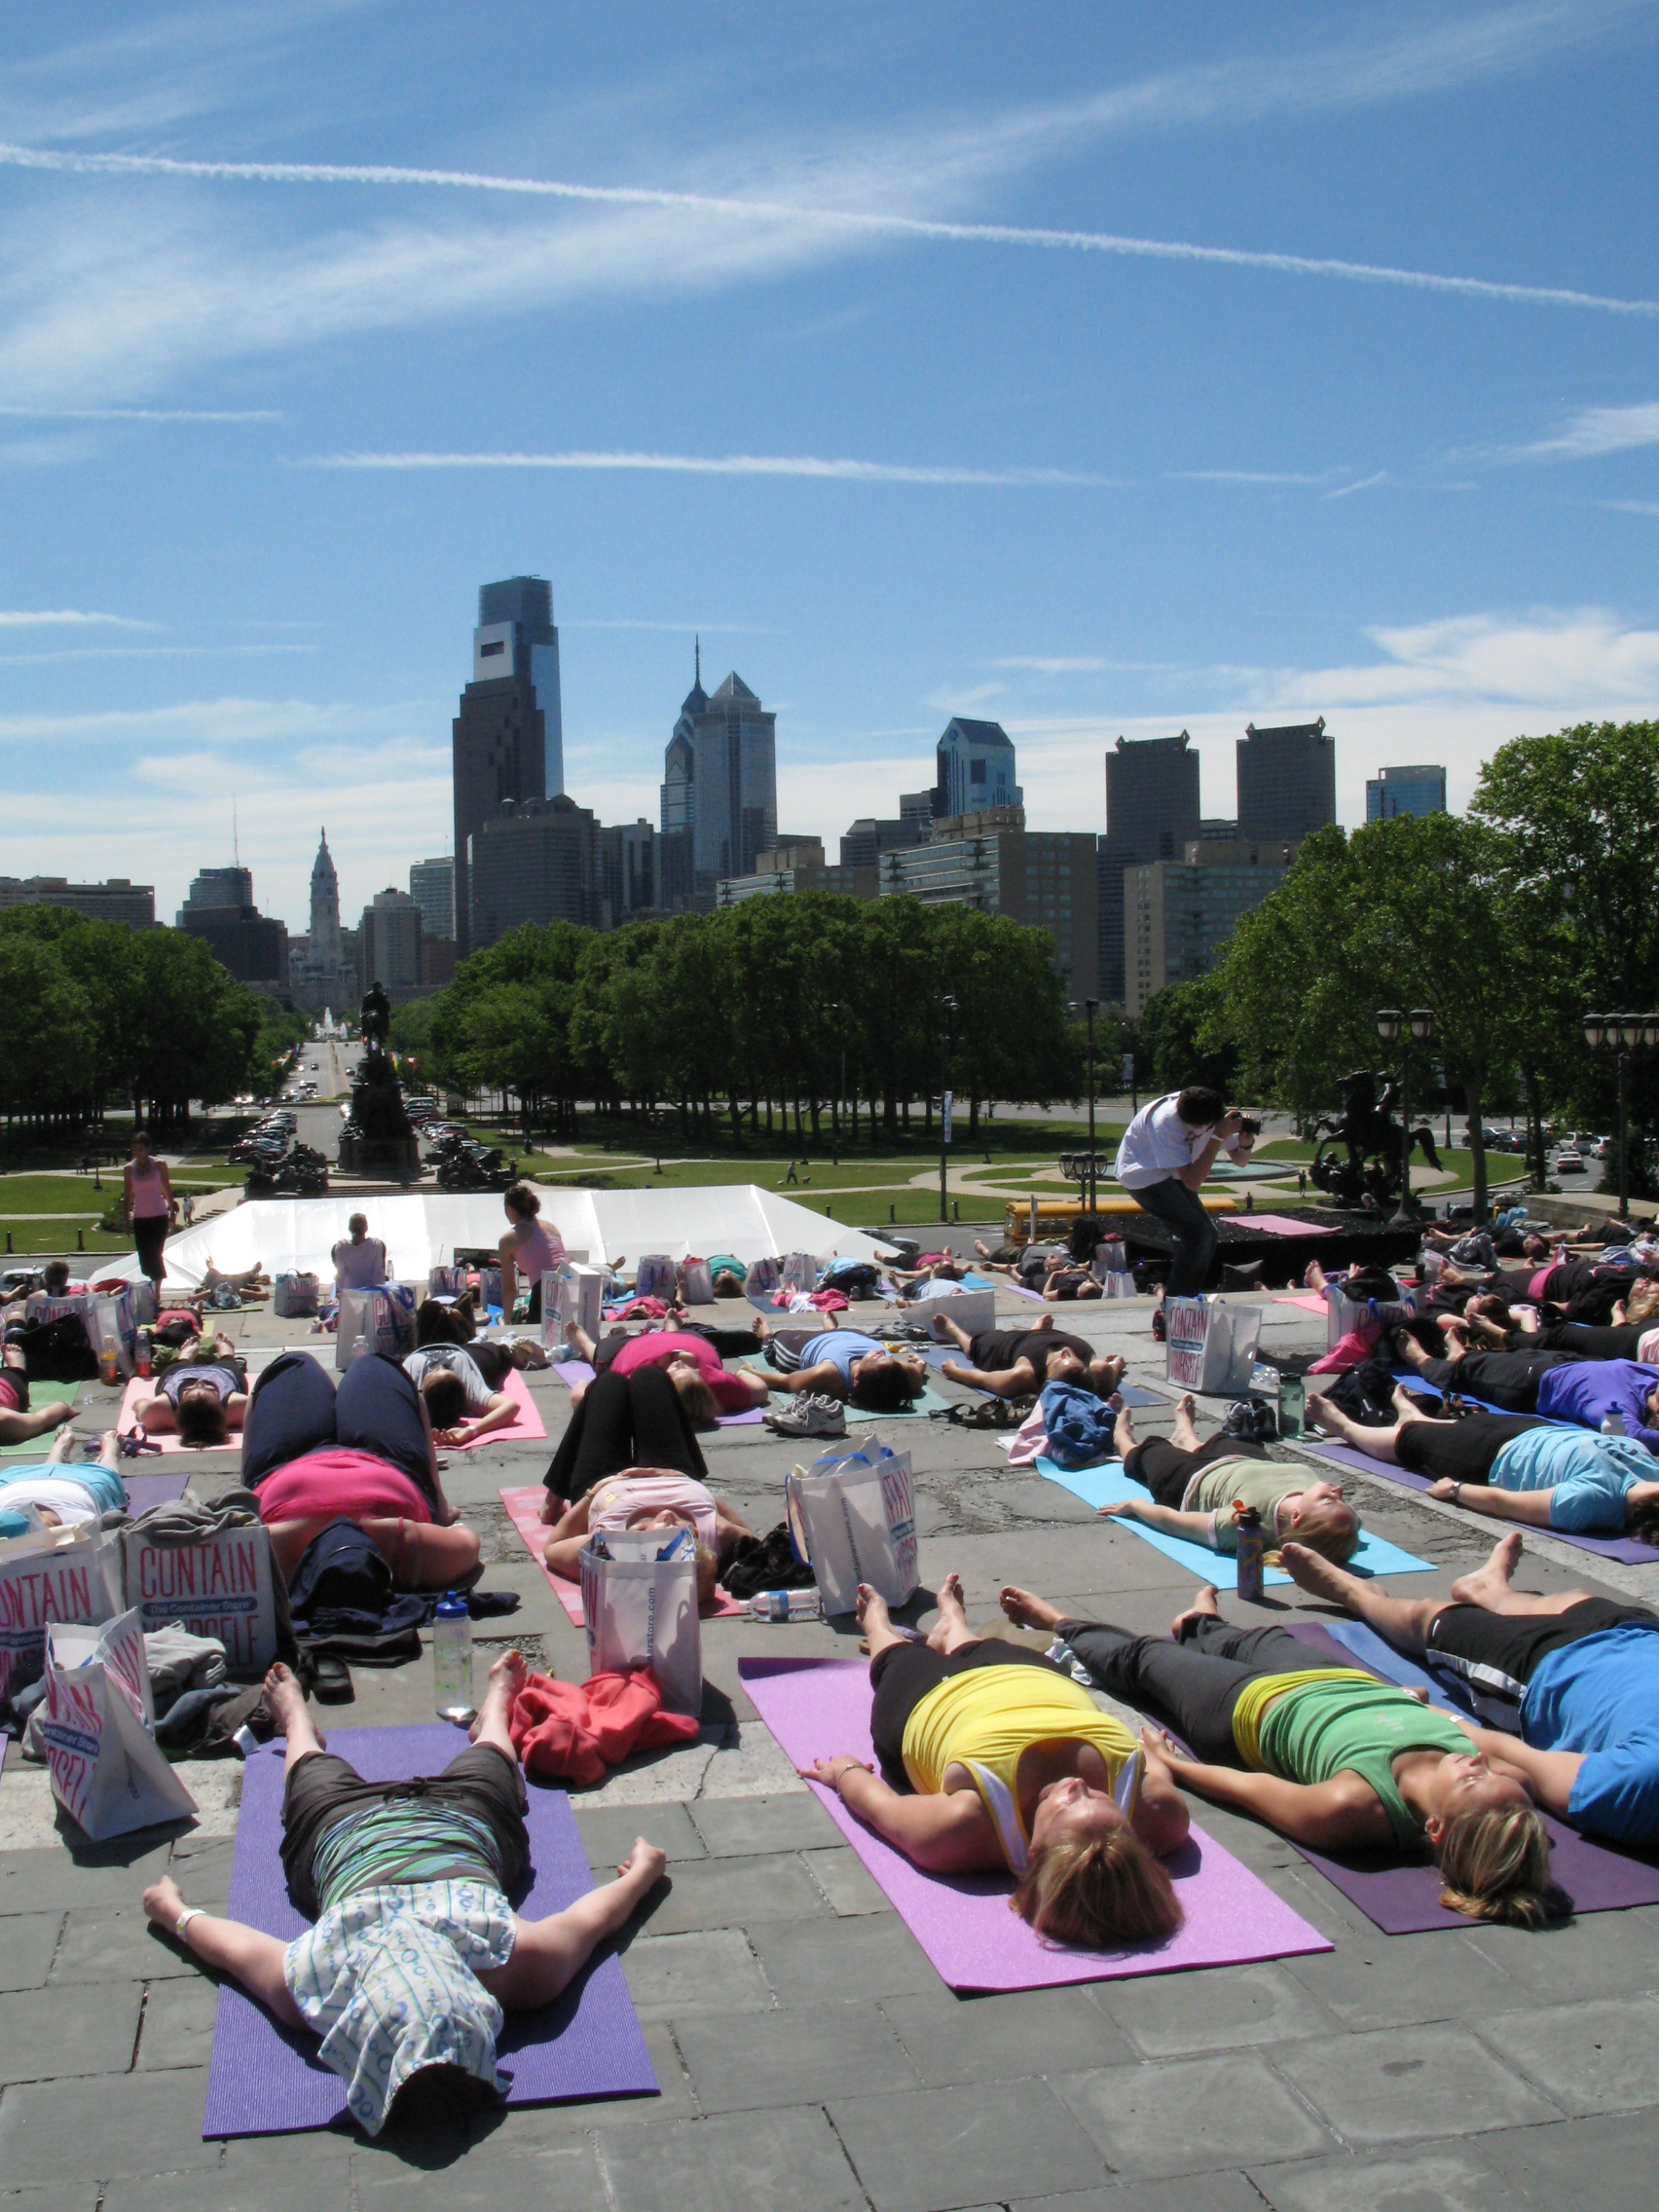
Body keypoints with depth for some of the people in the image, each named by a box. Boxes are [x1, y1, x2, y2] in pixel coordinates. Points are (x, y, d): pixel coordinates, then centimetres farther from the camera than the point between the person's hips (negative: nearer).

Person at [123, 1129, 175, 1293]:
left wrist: (172, 1212, 5)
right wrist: (126, 1218, 4)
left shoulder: (159, 1164, -2)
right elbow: (127, 1196, 8)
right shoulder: (130, 1168, 3)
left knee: (155, 1255, -4)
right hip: (140, 1218, 2)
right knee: (145, 1258, -3)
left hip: (159, 1216, -2)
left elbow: (168, 1190, 5)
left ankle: (156, 1290, 5)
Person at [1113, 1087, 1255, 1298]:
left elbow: (1240, 1161, -5)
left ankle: (1188, 1300, 17)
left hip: (1169, 1174, 7)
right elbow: (1193, 1182, -35)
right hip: (1142, 1174, -7)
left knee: (1208, 1236, 4)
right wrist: (1218, 1137, -40)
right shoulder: (1166, 1122, -35)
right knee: (1196, 1233, -18)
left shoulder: (1215, 1113, -16)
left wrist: (1245, 1143, -28)